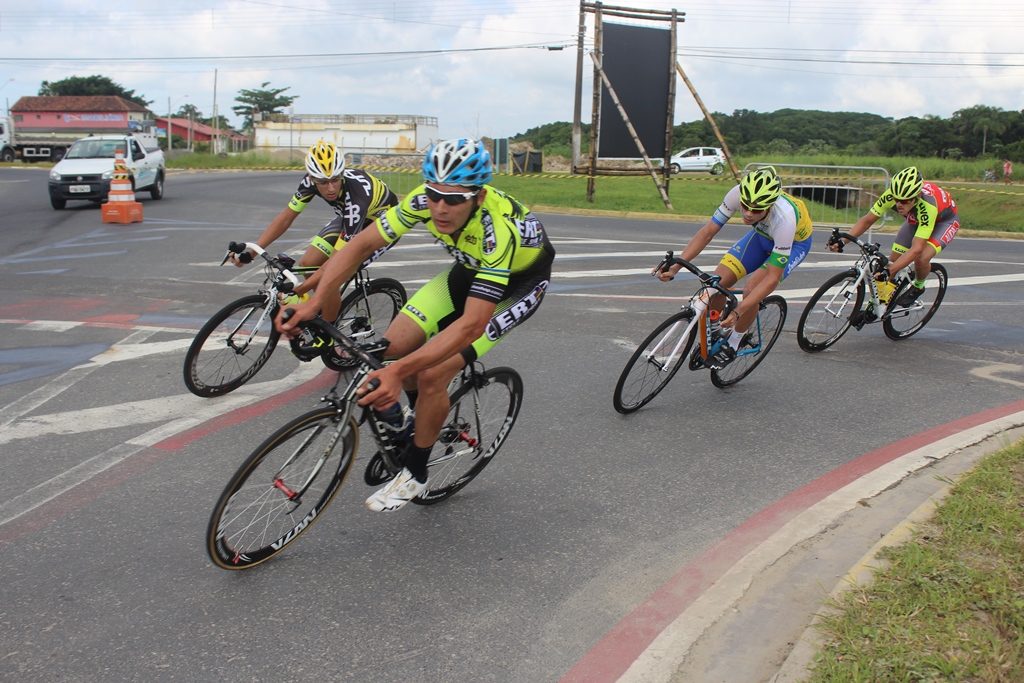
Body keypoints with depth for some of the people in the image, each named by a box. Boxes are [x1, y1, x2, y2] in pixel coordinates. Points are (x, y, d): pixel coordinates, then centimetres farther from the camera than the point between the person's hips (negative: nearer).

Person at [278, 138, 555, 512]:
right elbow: (361, 245, -18)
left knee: (431, 375, -19)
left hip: (519, 280, -6)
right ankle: (427, 413, 22)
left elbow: (471, 324, -45)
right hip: (469, 268, 6)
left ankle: (414, 474, 4)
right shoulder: (424, 199, -26)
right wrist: (313, 302, -31)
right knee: (393, 347, -8)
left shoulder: (499, 229, -41)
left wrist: (398, 372, -53)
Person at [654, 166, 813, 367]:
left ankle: (732, 346, -1)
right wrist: (675, 267, -35)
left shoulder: (784, 219, -43)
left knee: (751, 290, -26)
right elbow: (707, 232, -23)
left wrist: (738, 312, -46)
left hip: (794, 242, -4)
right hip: (762, 234, 5)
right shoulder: (738, 194, -33)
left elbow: (773, 277, -38)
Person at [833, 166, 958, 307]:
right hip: (915, 220, 5)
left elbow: (916, 249, -46)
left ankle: (918, 287, 3)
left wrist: (889, 270, -56)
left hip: (944, 220, -5)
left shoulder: (927, 206, -44)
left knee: (922, 258, -29)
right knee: (893, 259, -6)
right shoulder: (891, 195, -32)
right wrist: (842, 241, -36)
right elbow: (867, 220, -21)